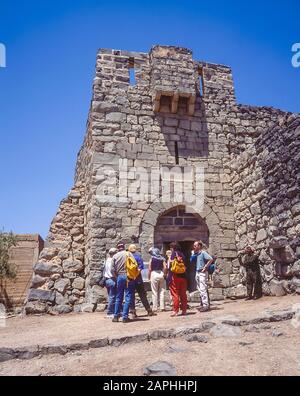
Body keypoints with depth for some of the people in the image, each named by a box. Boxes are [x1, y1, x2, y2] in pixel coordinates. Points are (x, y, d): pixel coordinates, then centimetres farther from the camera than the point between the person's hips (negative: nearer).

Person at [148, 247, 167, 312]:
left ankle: (155, 308, 7)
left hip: (154, 274, -3)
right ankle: (162, 306, 10)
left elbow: (149, 269, -5)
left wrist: (149, 277, 3)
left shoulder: (152, 259, -1)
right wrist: (164, 274, 6)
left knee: (154, 292, 4)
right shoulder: (162, 258, 5)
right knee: (162, 291, 10)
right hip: (161, 274, 3)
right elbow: (165, 267, -5)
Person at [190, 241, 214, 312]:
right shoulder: (194, 253, 12)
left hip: (202, 272, -9)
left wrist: (205, 267, -17)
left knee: (203, 289, -9)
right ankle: (204, 304, 20)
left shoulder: (203, 253, -12)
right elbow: (193, 263, 19)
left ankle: (206, 305, -5)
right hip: (197, 272, 9)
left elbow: (211, 259, -21)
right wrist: (193, 255, 3)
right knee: (200, 289, 12)